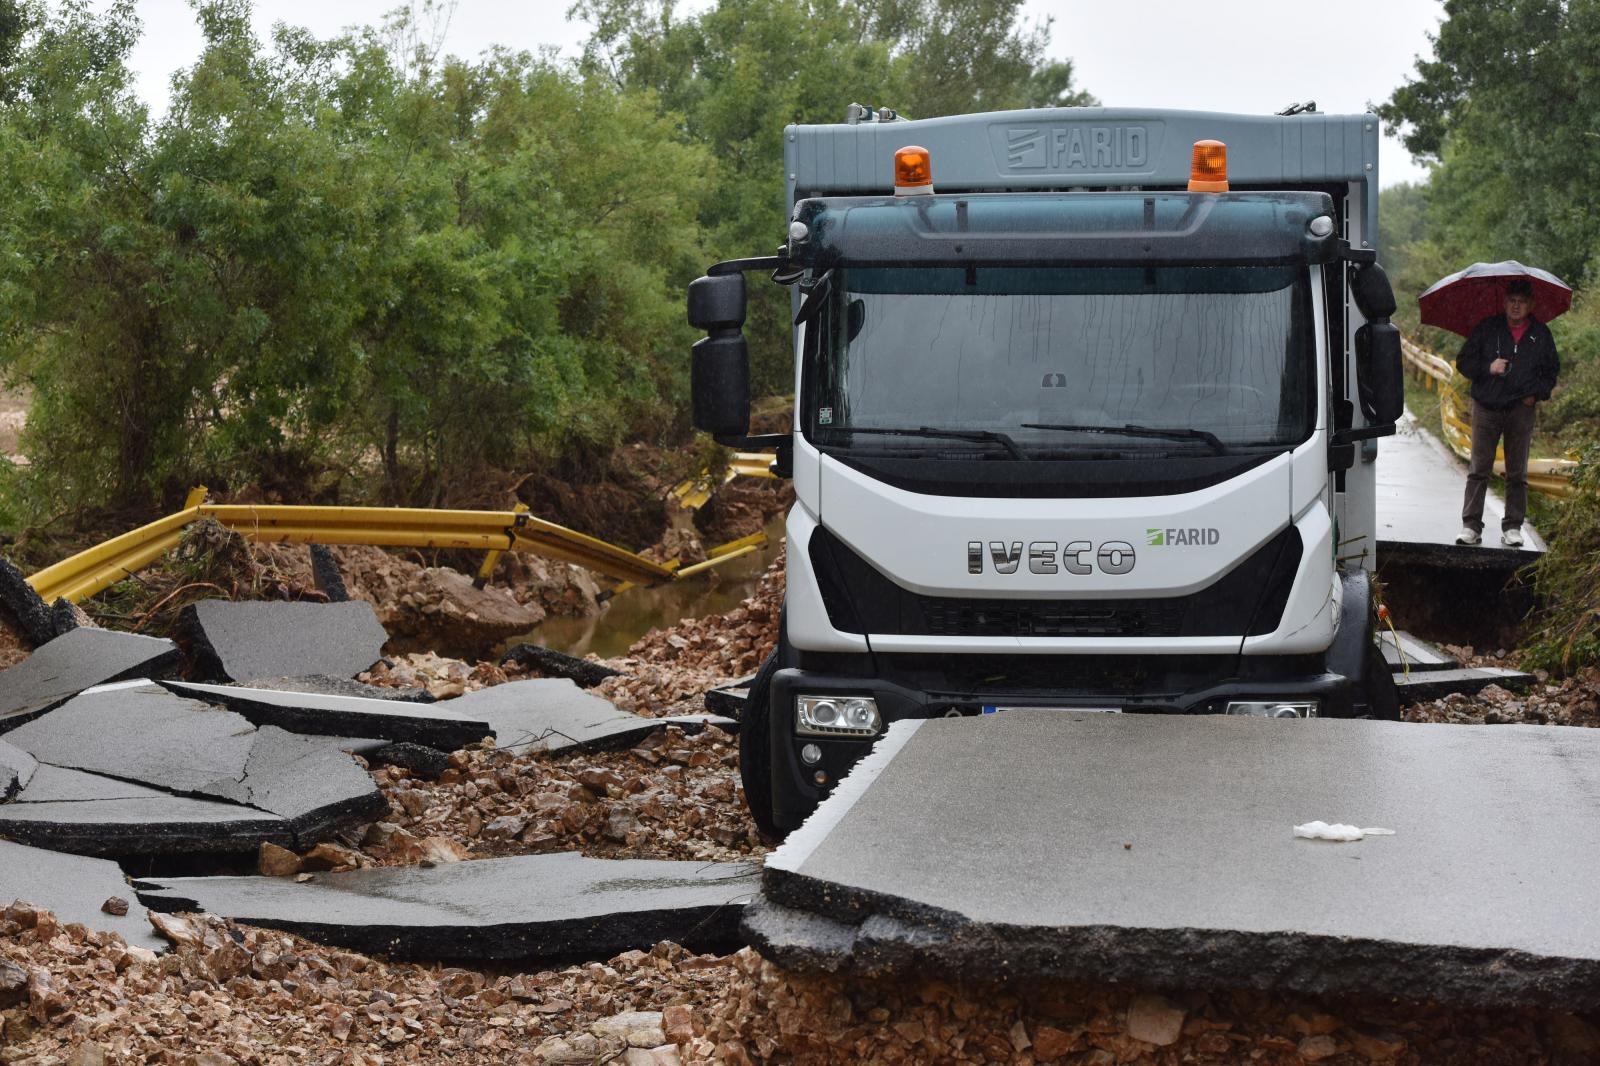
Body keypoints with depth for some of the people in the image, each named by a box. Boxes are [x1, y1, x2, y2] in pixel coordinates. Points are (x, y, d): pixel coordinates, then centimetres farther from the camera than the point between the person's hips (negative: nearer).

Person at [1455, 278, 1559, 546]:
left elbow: (1551, 370, 17)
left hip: (1521, 410, 1)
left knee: (1517, 473, 4)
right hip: (1486, 408, -1)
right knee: (1478, 470, -3)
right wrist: (1488, 368, -12)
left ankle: (1513, 528, 10)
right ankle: (1471, 526, -1)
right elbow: (1463, 361, 5)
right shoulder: (1488, 328, 4)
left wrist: (1537, 393, 1)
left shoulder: (1540, 334, 8)